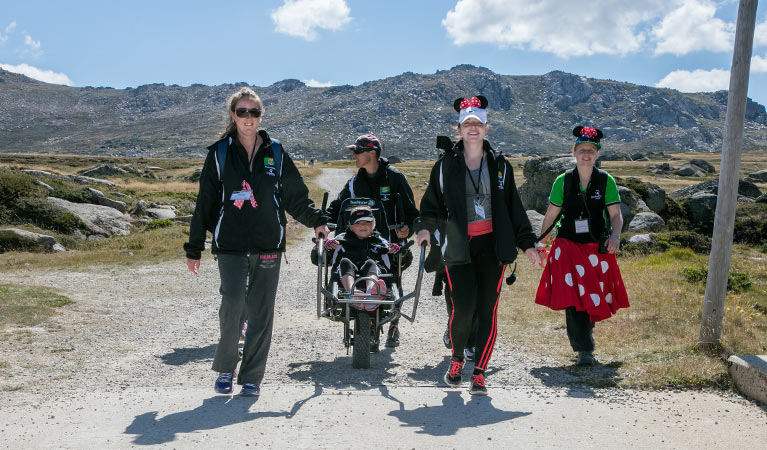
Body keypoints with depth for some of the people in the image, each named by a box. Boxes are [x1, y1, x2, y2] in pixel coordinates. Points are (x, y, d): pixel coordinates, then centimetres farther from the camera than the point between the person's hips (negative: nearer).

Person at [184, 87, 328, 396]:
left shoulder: (275, 153, 9)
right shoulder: (220, 153, 6)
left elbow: (296, 196, 15)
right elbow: (206, 202, 9)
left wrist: (316, 220, -1)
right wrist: (194, 248, 9)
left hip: (268, 245, 1)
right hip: (230, 245, -1)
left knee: (261, 312, 2)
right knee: (233, 301, -17)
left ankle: (251, 377, 16)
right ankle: (225, 366, 5)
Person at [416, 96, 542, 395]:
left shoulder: (500, 165, 12)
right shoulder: (445, 165, 8)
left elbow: (514, 207, 15)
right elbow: (432, 202, 11)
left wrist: (527, 243, 12)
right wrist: (425, 226, -10)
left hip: (492, 245, 2)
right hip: (458, 245, -1)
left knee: (487, 309, -2)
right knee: (463, 308, -12)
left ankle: (479, 374, 9)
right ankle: (456, 359, 17)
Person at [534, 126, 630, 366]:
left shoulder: (606, 181, 2)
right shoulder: (563, 181, 2)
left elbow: (615, 214, -2)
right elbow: (551, 215, 7)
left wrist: (615, 234, -21)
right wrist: (542, 244, 8)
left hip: (597, 248, 1)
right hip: (568, 247, -1)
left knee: (594, 299, 6)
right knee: (573, 298, -12)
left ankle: (584, 337, 30)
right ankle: (584, 350, -10)